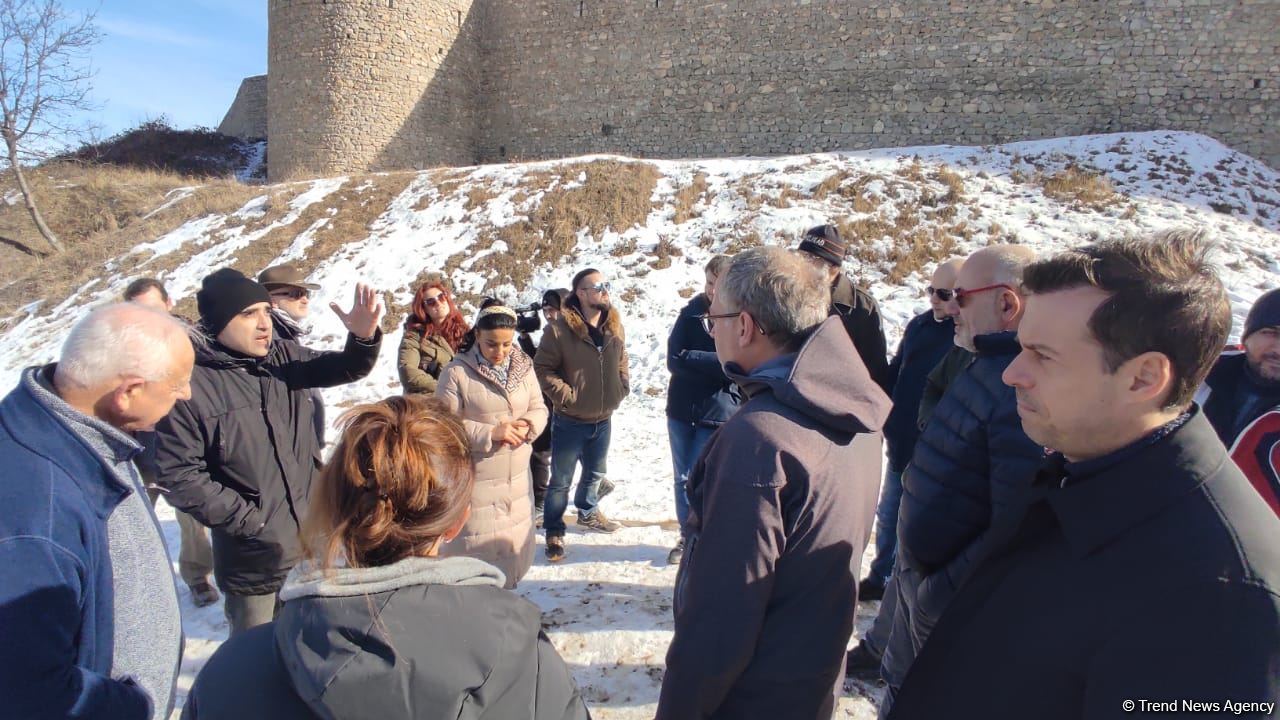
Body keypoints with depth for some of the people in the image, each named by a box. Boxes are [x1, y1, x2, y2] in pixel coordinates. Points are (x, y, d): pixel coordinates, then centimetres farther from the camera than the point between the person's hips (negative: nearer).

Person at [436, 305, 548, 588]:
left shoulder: (523, 366, 3)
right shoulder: (457, 372, -13)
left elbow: (539, 409, 9)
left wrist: (528, 426, -14)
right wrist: (490, 432, -22)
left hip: (517, 478, 6)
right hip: (473, 482, -5)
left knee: (514, 546, 18)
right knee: (475, 553, 1)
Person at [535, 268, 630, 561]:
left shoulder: (614, 326, 1)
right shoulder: (560, 328, -19)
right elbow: (542, 367, -14)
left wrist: (622, 386, 4)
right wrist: (563, 395, -18)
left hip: (603, 418, 6)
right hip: (570, 420, -6)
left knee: (596, 472, 24)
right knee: (561, 479, 6)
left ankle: (588, 512, 48)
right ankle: (554, 532, 20)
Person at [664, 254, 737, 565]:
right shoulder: (691, 313, 0)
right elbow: (673, 359, -6)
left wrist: (690, 358, -15)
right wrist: (712, 364, -19)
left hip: (718, 413, -3)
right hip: (681, 409, 4)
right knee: (683, 479, 13)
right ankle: (687, 536, 29)